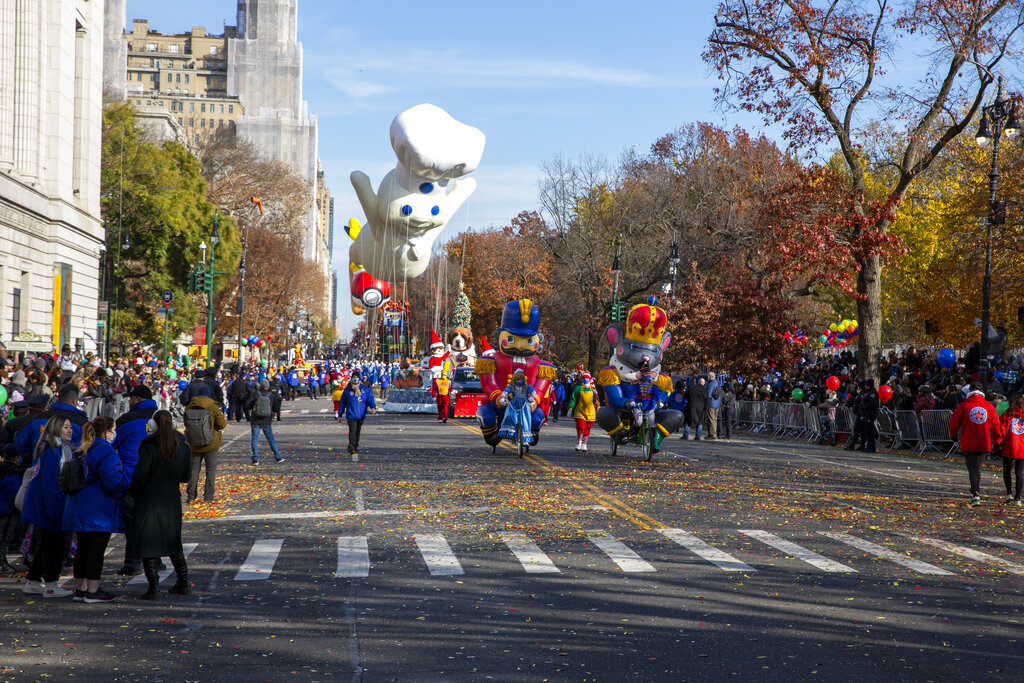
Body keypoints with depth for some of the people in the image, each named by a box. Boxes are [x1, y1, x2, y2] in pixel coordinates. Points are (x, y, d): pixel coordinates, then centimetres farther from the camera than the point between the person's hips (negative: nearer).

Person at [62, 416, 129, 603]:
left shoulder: (82, 452, 13)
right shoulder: (106, 452, -15)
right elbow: (113, 482, -20)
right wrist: (127, 485, -2)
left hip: (78, 508, 9)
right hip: (99, 510, -9)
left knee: (83, 548, 13)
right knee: (97, 549, -4)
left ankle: (80, 588, 18)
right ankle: (92, 591, -3)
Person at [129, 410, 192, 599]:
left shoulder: (149, 446, -14)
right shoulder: (183, 447, 1)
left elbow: (140, 476, -17)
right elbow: (186, 477, 7)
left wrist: (132, 491, 1)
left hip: (149, 500, -5)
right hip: (172, 501, 5)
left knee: (148, 543, 2)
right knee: (173, 541, 19)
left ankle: (152, 586, -3)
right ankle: (183, 582, 21)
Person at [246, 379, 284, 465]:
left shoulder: (255, 394, -6)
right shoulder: (272, 395, -4)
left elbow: (247, 406, -6)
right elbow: (276, 409, 0)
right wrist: (278, 399, 13)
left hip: (255, 421, -1)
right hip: (266, 422, 1)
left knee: (255, 439, 5)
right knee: (271, 439, 10)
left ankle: (255, 459, 1)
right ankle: (278, 457, 10)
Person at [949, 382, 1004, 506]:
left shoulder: (963, 406, -3)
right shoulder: (989, 406, 4)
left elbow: (954, 423, 1)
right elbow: (996, 424, 6)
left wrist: (953, 435, 19)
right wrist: (997, 441, 14)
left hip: (968, 444, -3)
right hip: (984, 444, 3)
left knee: (972, 469, -4)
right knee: (977, 468, 18)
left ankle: (976, 495, -17)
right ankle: (975, 492, 25)